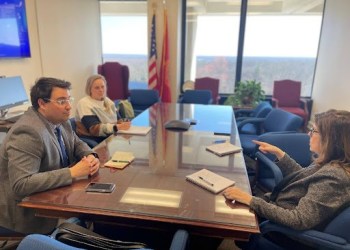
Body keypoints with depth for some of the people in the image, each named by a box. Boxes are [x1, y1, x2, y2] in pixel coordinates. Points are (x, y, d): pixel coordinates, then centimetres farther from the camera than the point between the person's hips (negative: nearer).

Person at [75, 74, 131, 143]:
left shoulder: (108, 101, 13)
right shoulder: (84, 104, -11)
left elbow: (118, 119, 10)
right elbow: (94, 129, -20)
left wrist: (124, 124, -14)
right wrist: (117, 127, -31)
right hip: (93, 141, -7)